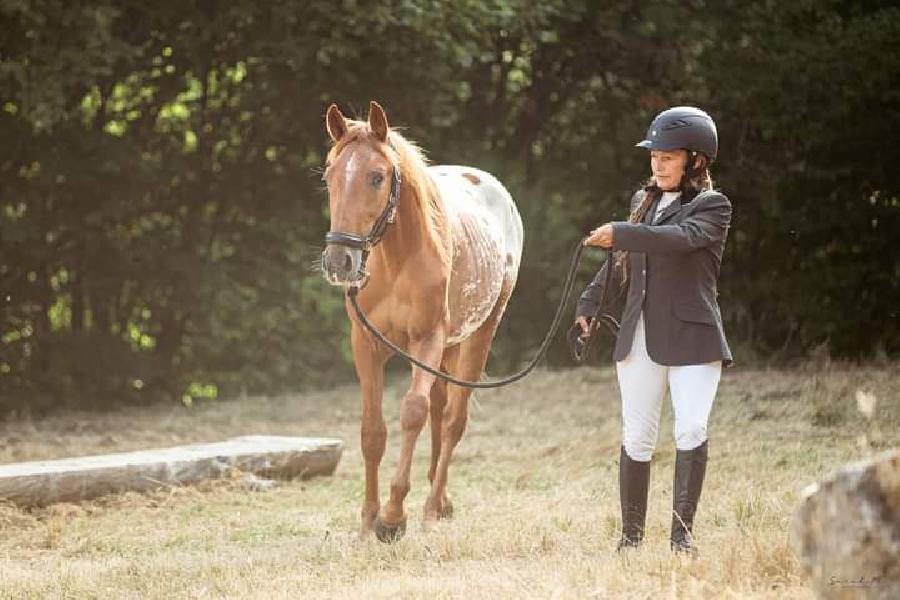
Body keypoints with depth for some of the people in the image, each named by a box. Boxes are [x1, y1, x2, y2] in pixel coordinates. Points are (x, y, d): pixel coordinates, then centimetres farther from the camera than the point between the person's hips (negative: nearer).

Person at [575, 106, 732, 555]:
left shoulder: (712, 207, -3)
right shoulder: (644, 200, 16)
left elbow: (681, 238, -24)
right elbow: (622, 261, 27)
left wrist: (620, 234, -32)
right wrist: (589, 304, 21)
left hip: (692, 337, -5)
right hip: (639, 336, 5)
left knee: (692, 431, -14)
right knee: (636, 438, 3)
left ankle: (682, 531, -9)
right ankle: (631, 533, 10)